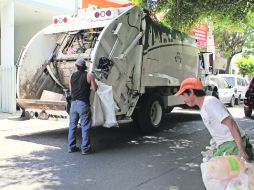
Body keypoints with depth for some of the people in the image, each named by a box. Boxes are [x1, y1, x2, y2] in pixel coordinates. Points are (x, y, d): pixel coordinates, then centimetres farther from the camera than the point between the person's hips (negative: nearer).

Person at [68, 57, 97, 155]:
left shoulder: (72, 76, 9)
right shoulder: (89, 75, -6)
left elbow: (71, 90, 14)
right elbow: (94, 89, -5)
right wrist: (88, 86, 14)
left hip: (73, 103, 5)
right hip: (83, 104, -5)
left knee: (72, 125, 12)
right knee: (85, 126, 1)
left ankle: (71, 147, 16)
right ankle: (85, 148, 3)